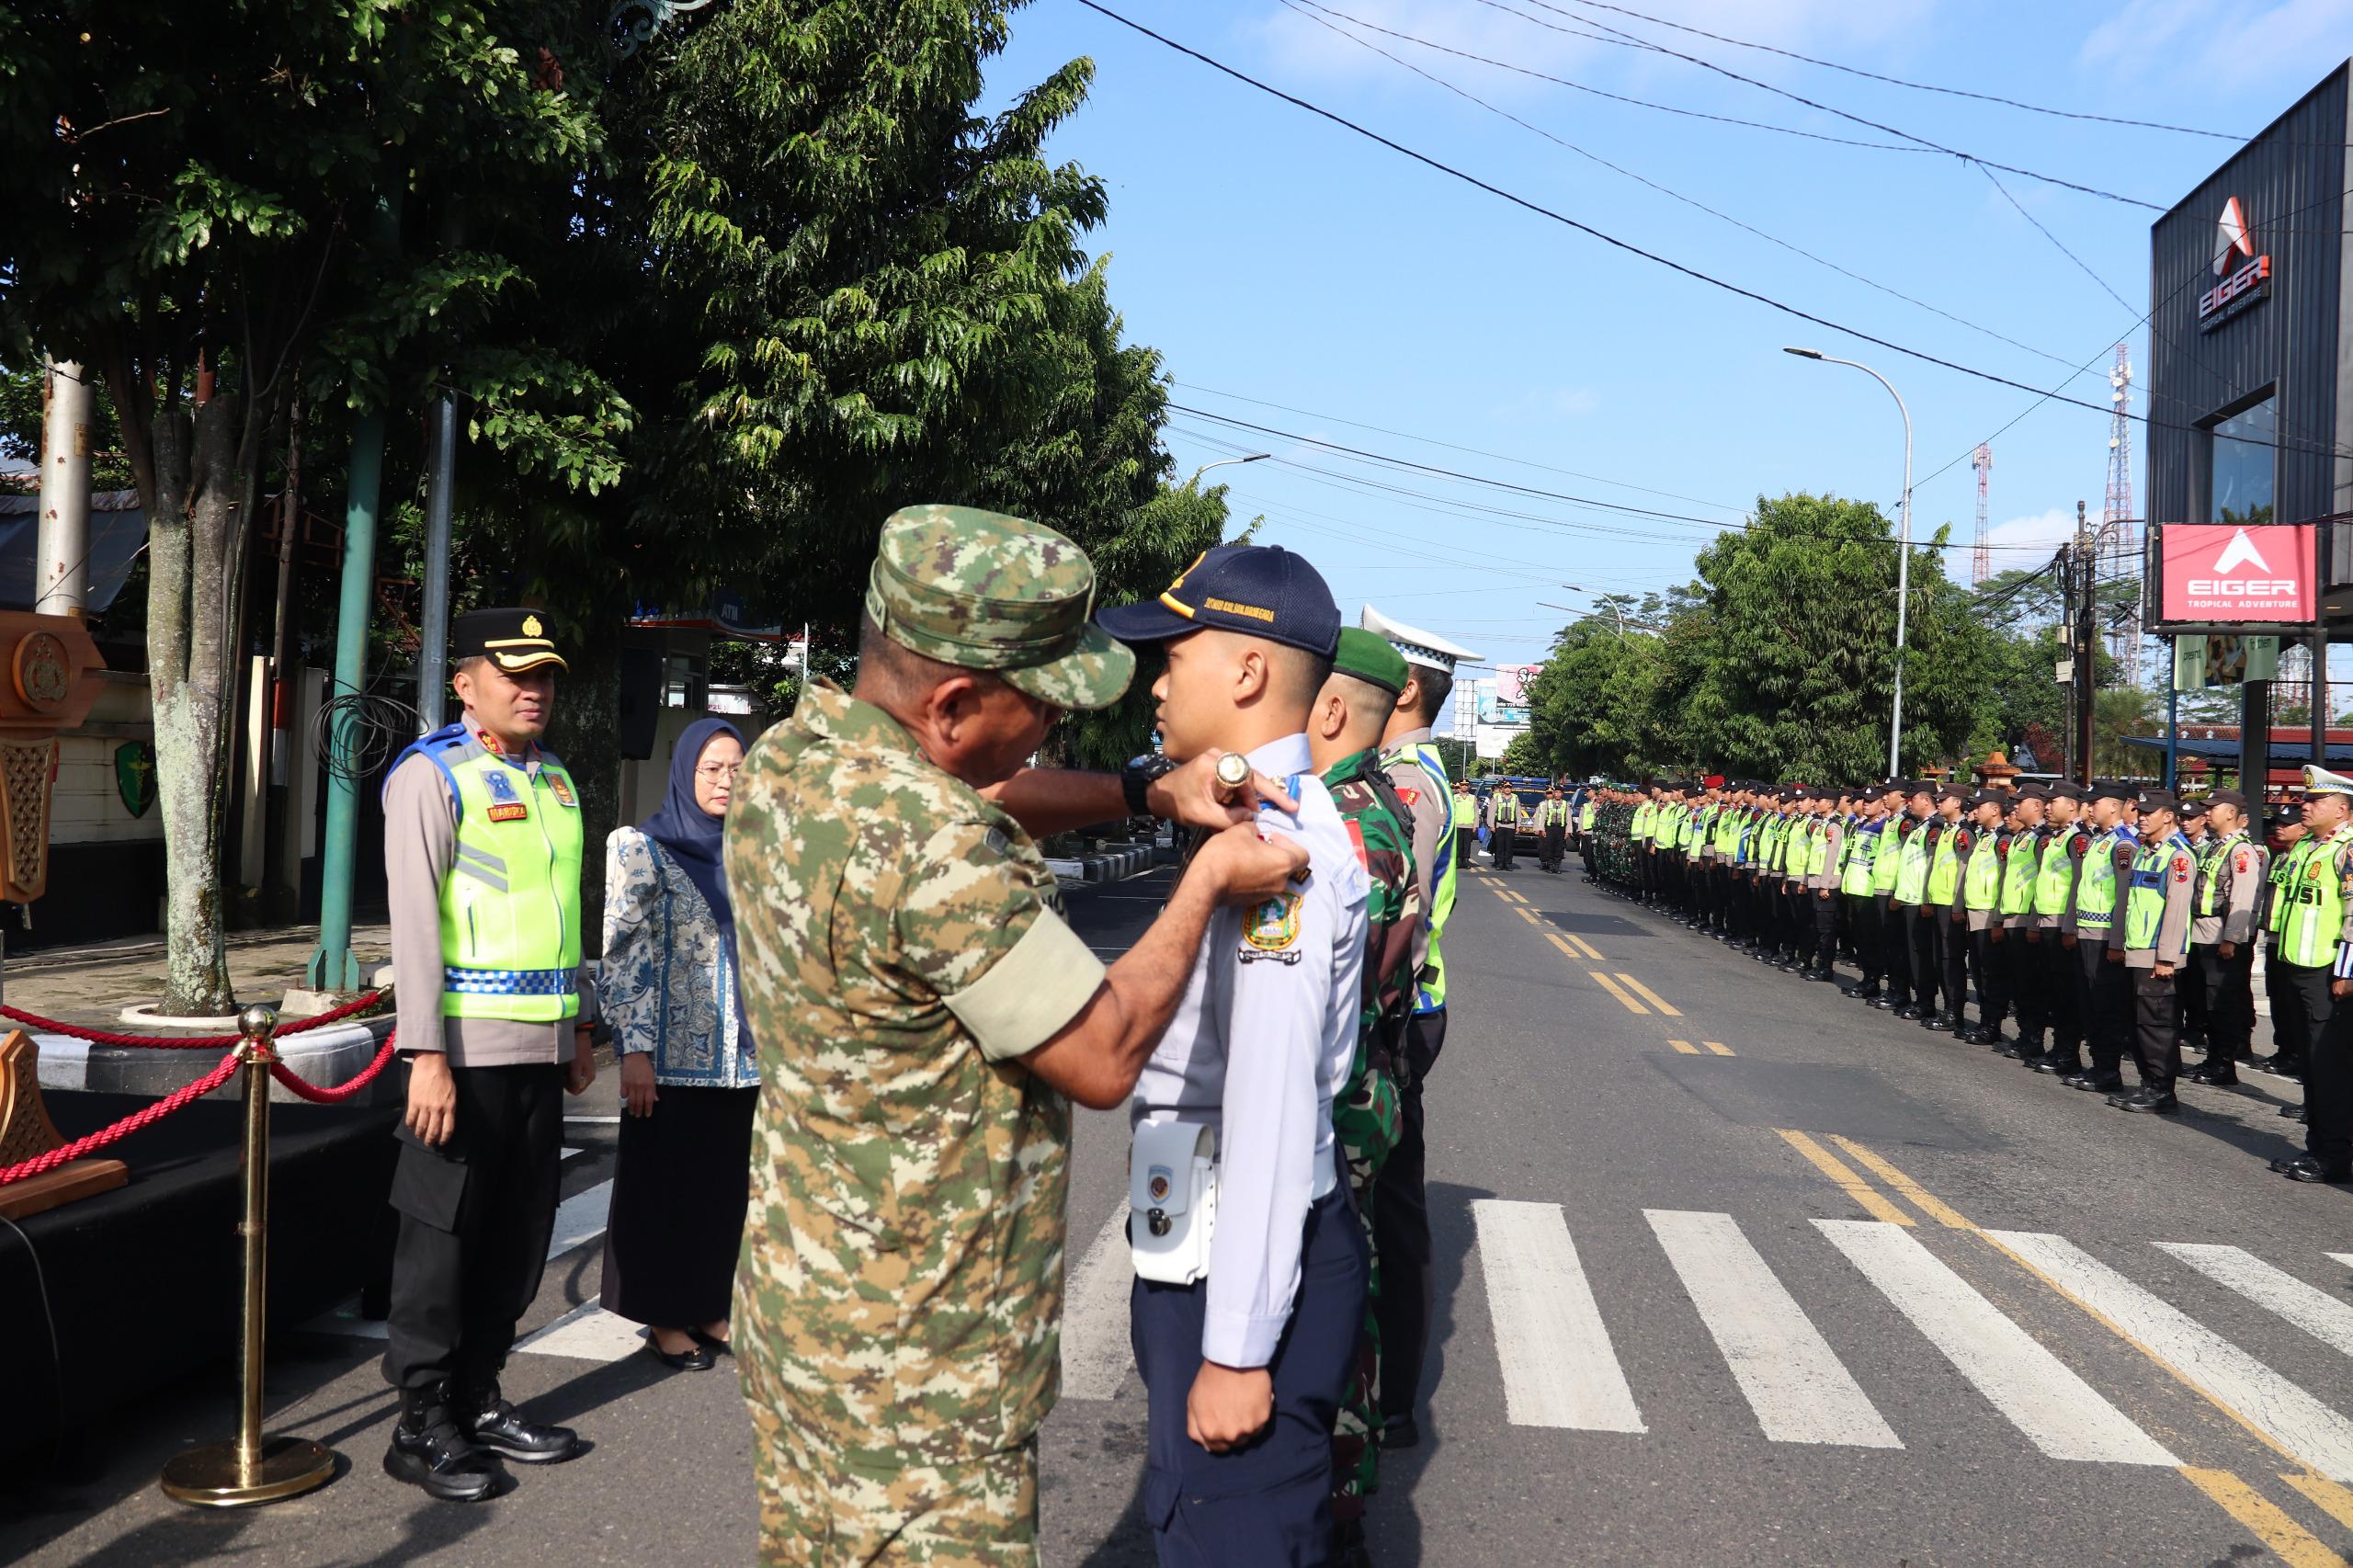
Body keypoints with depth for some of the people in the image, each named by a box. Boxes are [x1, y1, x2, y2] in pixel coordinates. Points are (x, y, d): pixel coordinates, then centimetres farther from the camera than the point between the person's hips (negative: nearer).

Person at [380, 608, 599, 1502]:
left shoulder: (556, 780, 15)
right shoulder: (433, 775, -6)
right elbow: (414, 920, -12)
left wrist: (580, 1028, 18)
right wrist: (426, 1054, -17)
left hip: (542, 1048, 7)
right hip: (467, 1049, -7)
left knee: (518, 1237, 12)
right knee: (442, 1237, 2)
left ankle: (478, 1401, 25)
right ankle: (422, 1426, 14)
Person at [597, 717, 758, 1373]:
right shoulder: (642, 848, -5)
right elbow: (622, 953, -10)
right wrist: (633, 1048, -16)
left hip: (741, 1055, 5)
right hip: (672, 1055, -5)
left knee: (726, 1185, 10)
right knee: (664, 1184, 5)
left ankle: (709, 1310, 23)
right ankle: (663, 1320, 16)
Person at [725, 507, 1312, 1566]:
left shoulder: (788, 756, -1)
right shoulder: (936, 856, -30)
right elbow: (1105, 1060, -20)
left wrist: (1148, 790, 3)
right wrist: (1210, 881, -8)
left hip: (797, 1287, 9)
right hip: (915, 1367, -9)